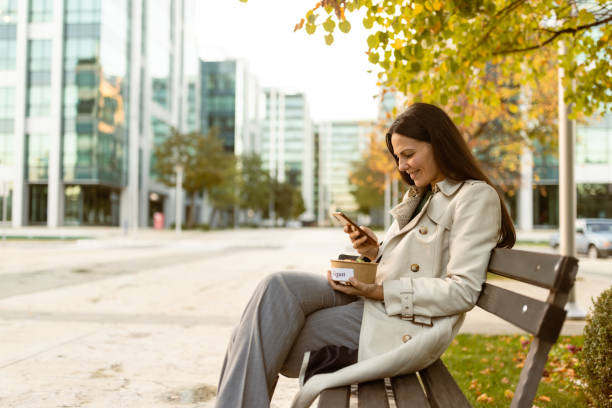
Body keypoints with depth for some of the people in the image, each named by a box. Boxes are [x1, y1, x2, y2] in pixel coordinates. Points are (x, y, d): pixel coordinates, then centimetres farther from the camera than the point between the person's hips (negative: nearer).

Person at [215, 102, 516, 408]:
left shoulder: (476, 197, -7)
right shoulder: (419, 195, 21)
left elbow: (463, 291, -15)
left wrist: (382, 291, -16)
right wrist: (374, 251, 1)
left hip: (402, 326, -8)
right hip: (373, 300, 8)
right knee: (278, 287, -15)